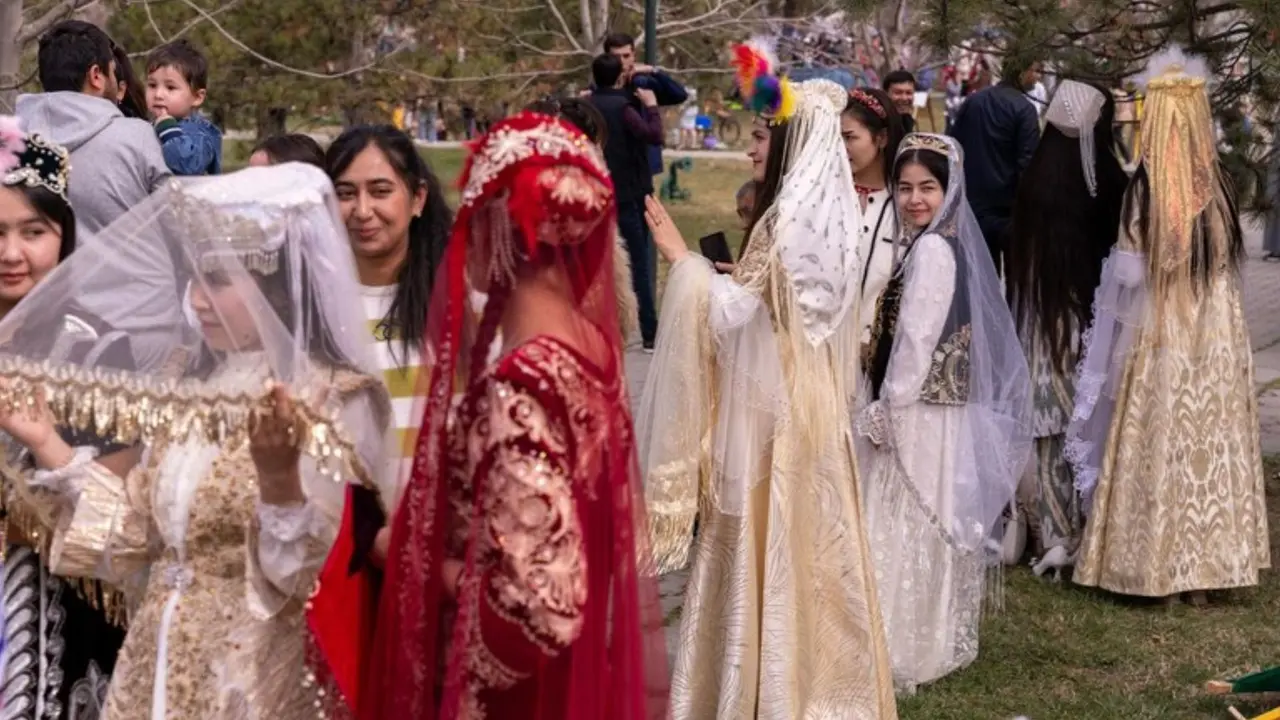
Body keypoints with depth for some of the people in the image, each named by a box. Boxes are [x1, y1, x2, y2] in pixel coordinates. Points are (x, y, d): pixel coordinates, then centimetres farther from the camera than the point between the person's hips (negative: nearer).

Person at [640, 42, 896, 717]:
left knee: (769, 557, 0)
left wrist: (681, 257, -12)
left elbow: (734, 312, -19)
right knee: (806, 550, 14)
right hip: (809, 402, 9)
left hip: (772, 409, -9)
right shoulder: (826, 215, 9)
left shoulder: (789, 218, -19)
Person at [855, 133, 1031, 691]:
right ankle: (940, 642, 25)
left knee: (907, 531, -2)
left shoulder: (931, 250, -17)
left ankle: (906, 653, 5)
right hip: (945, 412, 9)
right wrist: (889, 410, 14)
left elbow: (915, 342, -20)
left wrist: (884, 415, -13)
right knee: (934, 529, 15)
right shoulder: (949, 244, 11)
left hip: (919, 416, -9)